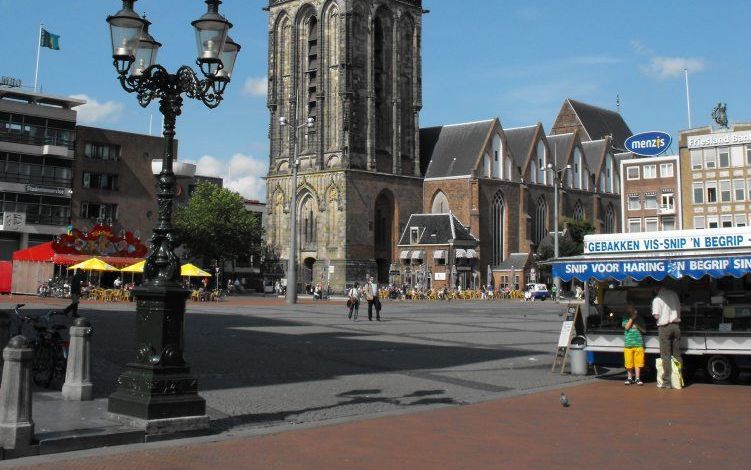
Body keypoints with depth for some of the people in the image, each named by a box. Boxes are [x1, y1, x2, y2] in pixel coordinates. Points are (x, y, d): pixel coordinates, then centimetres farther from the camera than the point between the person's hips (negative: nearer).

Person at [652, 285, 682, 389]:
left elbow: (656, 316, -12)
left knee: (665, 355, -2)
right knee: (677, 354, 12)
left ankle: (667, 381, -5)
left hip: (664, 327, -5)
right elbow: (679, 310, 15)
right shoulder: (674, 295, 7)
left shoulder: (657, 299, -8)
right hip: (676, 325, 5)